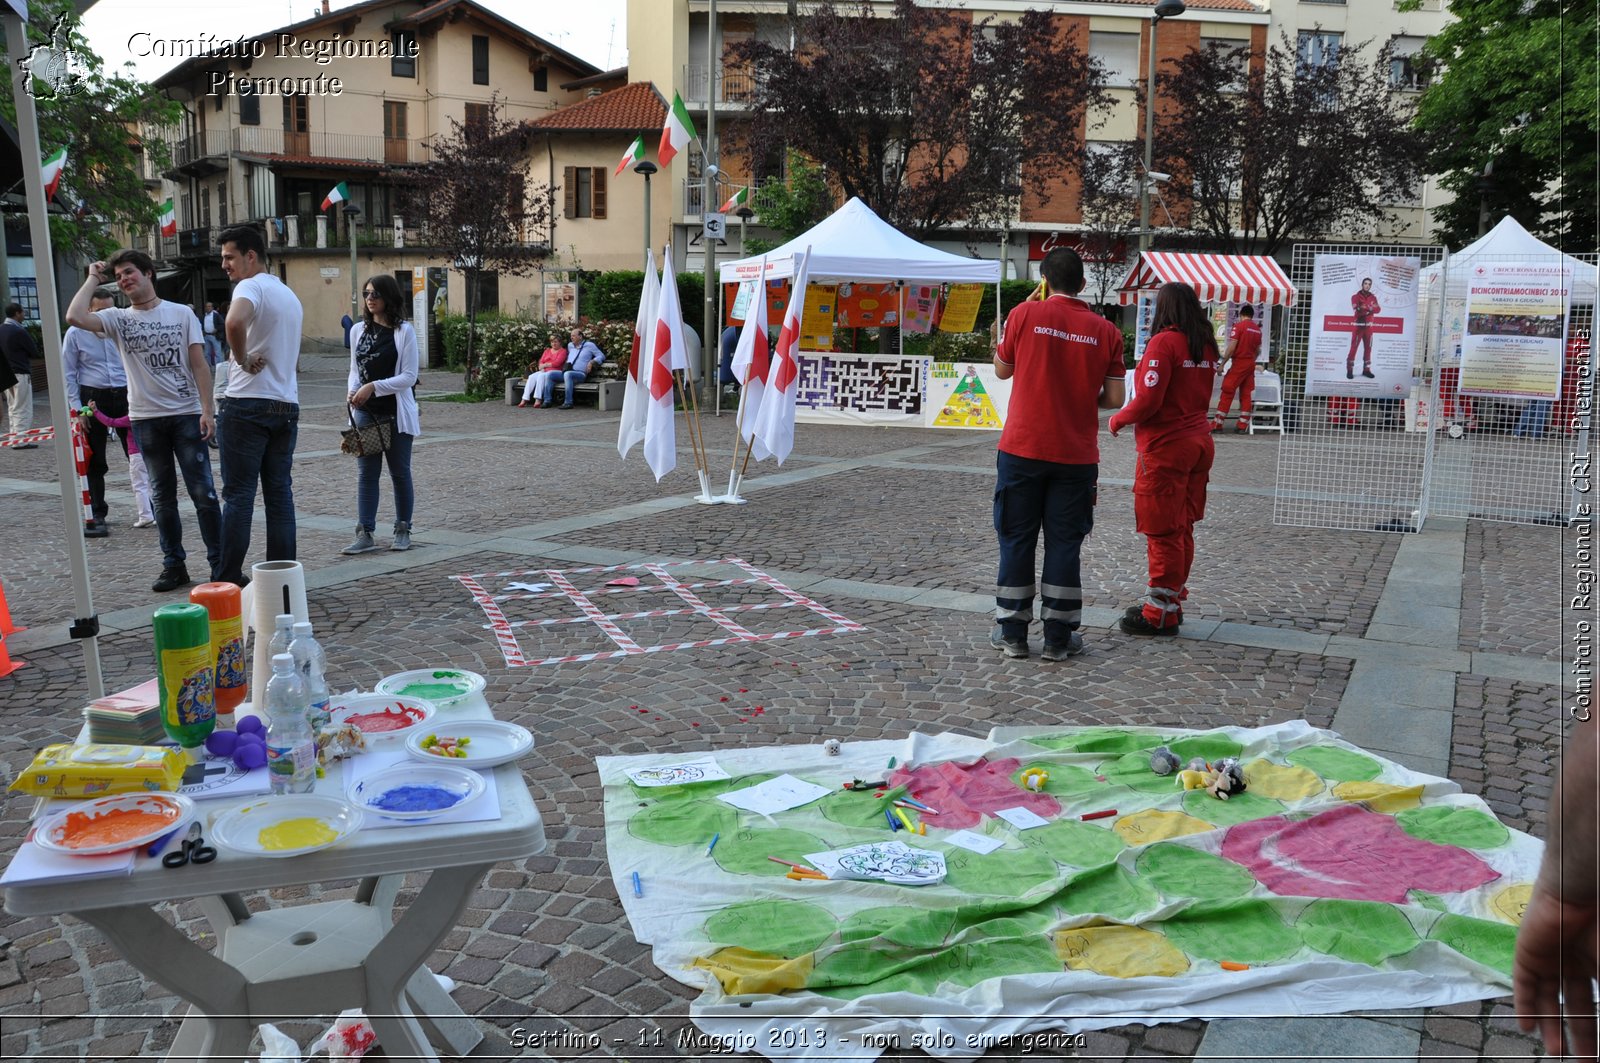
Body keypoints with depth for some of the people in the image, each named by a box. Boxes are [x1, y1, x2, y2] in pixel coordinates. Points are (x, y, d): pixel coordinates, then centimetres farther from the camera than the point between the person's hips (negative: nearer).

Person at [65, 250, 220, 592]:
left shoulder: (182, 313, 4)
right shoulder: (118, 318, 7)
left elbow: (199, 365, 0)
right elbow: (75, 317, -13)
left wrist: (207, 411, -9)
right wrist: (94, 278, 0)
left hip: (186, 415, -2)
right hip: (146, 419, 2)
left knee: (203, 492, -1)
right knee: (162, 496, 8)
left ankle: (220, 561, 6)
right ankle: (174, 565, 16)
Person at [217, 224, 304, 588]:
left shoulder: (251, 287, -9)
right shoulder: (290, 295, 19)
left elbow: (234, 321, -31)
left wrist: (242, 359, -18)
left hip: (247, 404, -7)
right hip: (287, 406, 7)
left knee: (238, 494, -3)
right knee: (280, 494, 8)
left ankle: (229, 581, 1)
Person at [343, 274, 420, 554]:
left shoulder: (404, 331, -7)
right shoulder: (358, 330, 8)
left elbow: (409, 376, -11)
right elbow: (354, 369, 15)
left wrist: (373, 387, -19)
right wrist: (353, 390, -7)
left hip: (396, 412, -4)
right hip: (365, 412, 4)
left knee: (399, 473, 7)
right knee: (366, 473, 2)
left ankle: (403, 531, 18)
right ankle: (365, 534, 3)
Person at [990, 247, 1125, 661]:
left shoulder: (1025, 314, -5)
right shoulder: (1106, 331, 0)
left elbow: (1002, 370, 8)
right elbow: (1114, 399, -1)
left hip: (1022, 449, -1)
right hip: (1077, 456, 1)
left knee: (1017, 540, 8)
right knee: (1064, 545, 8)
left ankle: (1012, 632, 14)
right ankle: (1059, 637, 12)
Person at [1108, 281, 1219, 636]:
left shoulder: (1164, 342, -15)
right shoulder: (1207, 344, 9)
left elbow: (1148, 400, -20)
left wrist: (1118, 419, -5)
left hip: (1166, 447, -8)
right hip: (1199, 442, 8)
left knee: (1164, 532, -1)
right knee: (1183, 530, 15)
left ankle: (1161, 614, 6)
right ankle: (1172, 603, 25)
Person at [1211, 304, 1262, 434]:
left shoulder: (1238, 326, -9)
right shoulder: (1257, 329, 9)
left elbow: (1232, 347, -15)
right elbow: (1258, 350, 16)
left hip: (1238, 364, -6)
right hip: (1251, 365, 6)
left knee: (1227, 392, -2)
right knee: (1246, 394, 8)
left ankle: (1218, 424, -3)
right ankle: (1243, 425, 7)